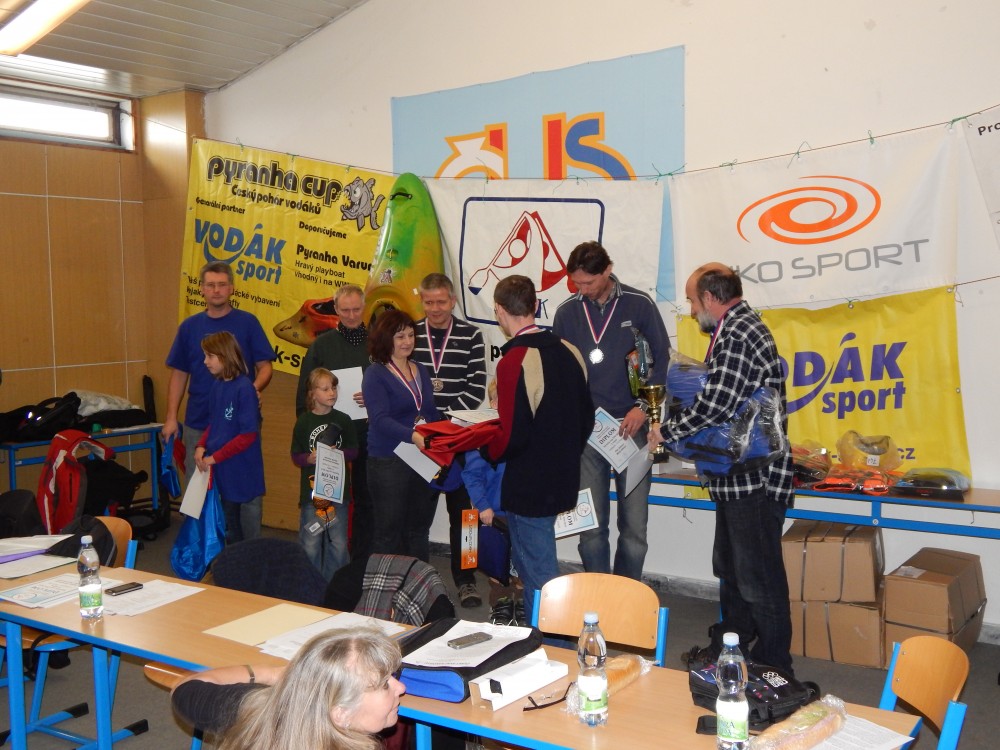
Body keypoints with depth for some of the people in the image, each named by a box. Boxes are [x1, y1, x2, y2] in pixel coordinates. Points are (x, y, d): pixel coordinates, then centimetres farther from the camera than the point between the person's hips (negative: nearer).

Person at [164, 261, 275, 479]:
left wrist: (255, 388, -23)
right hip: (198, 422, 2)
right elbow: (179, 374, 9)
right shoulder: (189, 326, 6)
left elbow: (265, 365, -2)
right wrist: (171, 418, 2)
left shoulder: (248, 322, -1)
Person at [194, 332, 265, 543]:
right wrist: (201, 446, -2)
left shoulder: (244, 388, -16)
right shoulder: (217, 385, 5)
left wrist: (214, 458, -16)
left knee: (249, 534, 2)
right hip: (223, 472, 7)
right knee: (231, 532, 18)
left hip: (245, 474, -7)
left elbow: (248, 435, -18)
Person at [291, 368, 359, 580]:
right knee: (310, 544, 1)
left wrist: (339, 454, -12)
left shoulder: (343, 420, 4)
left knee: (338, 544, 7)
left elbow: (353, 451, 6)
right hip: (311, 489, -1)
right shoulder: (304, 421, 0)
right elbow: (296, 456, 2)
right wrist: (309, 458, -17)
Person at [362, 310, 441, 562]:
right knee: (389, 532, 2)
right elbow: (380, 419, -19)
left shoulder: (420, 370, 12)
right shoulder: (375, 374, -7)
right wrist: (412, 436, -35)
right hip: (389, 463, -6)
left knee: (419, 530, 14)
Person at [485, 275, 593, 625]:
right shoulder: (568, 351, 2)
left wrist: (488, 449, -2)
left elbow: (512, 437, -22)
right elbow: (586, 417, 10)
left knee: (538, 576, 4)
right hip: (562, 479, 8)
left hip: (528, 486, -8)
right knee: (535, 566, 23)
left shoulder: (514, 362, -21)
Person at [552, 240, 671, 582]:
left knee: (635, 525, 1)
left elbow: (662, 360, 2)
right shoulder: (567, 312, 5)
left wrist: (643, 407, -9)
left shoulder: (639, 305, -1)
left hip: (630, 426, -1)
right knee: (591, 525, 1)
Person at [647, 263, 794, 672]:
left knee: (758, 577, -2)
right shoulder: (735, 328, 15)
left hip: (754, 478, -11)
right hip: (737, 474, 11)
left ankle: (772, 667, 9)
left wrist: (666, 431, -11)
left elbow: (714, 405, -24)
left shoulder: (739, 334, -19)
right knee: (730, 570, 21)